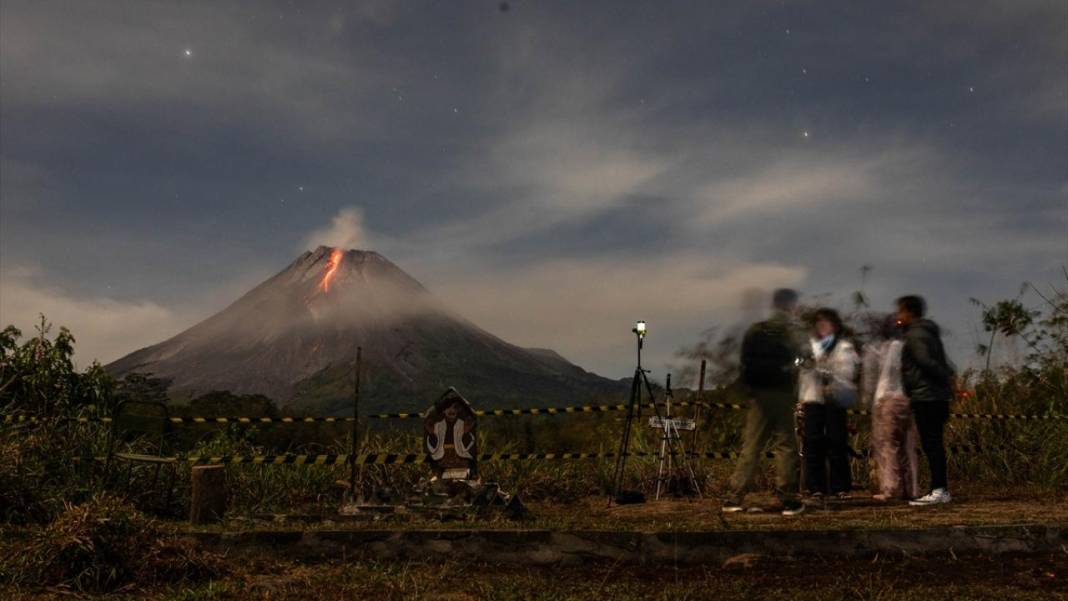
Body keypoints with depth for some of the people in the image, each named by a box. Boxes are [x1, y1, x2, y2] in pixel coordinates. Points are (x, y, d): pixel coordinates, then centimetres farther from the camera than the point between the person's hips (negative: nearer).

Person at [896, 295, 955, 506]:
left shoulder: (915, 335, -10)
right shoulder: (930, 333, 20)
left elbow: (926, 362, -21)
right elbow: (942, 364, 18)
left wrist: (946, 379, -13)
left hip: (925, 397, -10)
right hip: (938, 396, 10)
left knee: (931, 444, -8)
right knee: (935, 443, 11)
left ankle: (938, 490, -8)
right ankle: (941, 489, 15)